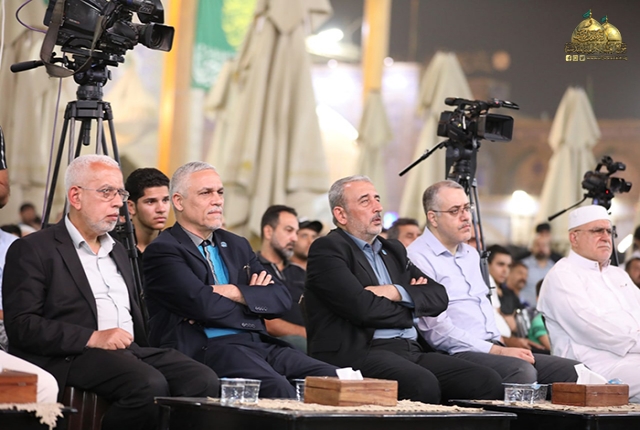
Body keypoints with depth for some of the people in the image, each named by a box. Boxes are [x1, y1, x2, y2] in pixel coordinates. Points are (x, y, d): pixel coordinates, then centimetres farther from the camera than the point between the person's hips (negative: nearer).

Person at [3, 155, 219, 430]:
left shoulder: (117, 251, 28)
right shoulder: (32, 250, 2)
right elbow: (21, 325, -8)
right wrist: (93, 338, -17)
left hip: (132, 350, 7)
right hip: (71, 357, -7)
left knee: (204, 381, -21)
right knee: (150, 385, -34)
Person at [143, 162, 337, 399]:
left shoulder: (237, 246, 24)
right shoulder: (162, 250, 2)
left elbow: (282, 298, 13)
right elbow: (202, 304, -14)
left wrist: (237, 293, -5)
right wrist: (254, 296, 3)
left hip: (258, 343, 7)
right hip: (206, 348, -7)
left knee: (330, 377, -16)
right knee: (278, 387, -34)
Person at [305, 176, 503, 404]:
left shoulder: (393, 250, 24)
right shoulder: (326, 249, 0)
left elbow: (439, 297, 14)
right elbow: (363, 308, -13)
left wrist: (397, 292, -5)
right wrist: (412, 299, 5)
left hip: (411, 350, 7)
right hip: (358, 352, -7)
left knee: (487, 381, -16)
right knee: (423, 384, -37)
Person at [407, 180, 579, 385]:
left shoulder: (471, 254, 23)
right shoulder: (418, 258, -7)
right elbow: (438, 329, -14)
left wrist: (500, 343, 12)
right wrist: (496, 351, -14)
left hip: (492, 347, 9)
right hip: (457, 354, -9)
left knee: (574, 371, -9)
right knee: (522, 371, -36)